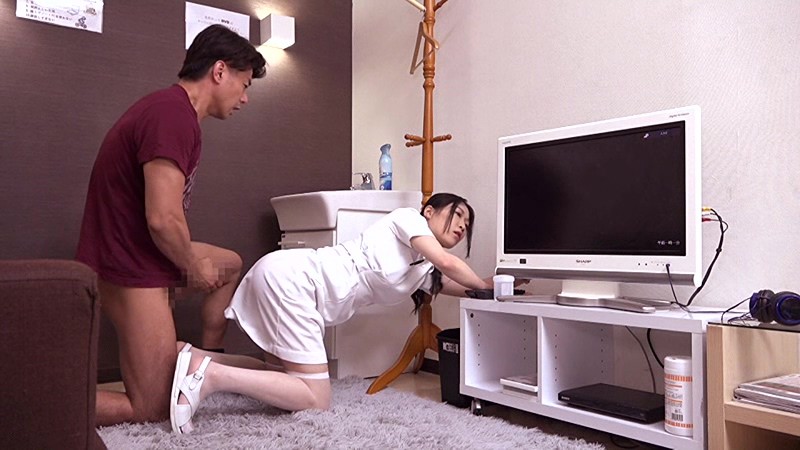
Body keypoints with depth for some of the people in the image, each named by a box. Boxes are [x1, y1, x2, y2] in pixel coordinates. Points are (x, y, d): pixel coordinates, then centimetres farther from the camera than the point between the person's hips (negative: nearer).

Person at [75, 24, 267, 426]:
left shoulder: (169, 107, 12)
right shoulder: (174, 114, -22)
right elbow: (163, 219, -27)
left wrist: (193, 262, 10)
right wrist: (195, 268, -9)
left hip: (135, 254, 10)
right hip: (130, 270, -10)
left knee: (230, 264, 25)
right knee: (153, 410, -2)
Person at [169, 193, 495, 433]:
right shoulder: (408, 218, 0)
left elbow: (461, 286, 21)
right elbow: (447, 262, -11)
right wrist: (484, 285, 6)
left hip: (283, 279, 10)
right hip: (292, 277, -10)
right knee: (316, 400, -10)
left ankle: (191, 358, 7)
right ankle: (208, 374, -16)